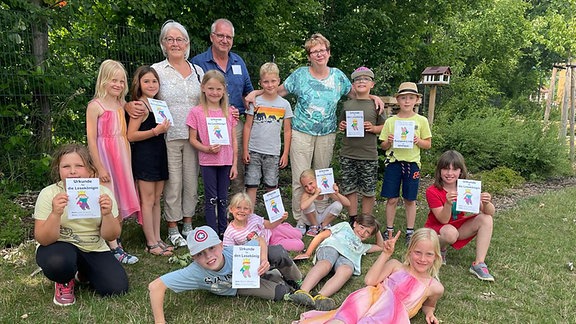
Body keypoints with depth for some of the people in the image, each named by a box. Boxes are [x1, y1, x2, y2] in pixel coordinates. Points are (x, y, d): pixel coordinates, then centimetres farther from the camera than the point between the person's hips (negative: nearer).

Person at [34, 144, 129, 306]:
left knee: (117, 288, -16)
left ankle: (83, 272, 17)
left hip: (94, 249, 2)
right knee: (59, 261, -37)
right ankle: (64, 282, 2)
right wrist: (56, 214, -36)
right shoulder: (49, 194, -14)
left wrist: (107, 214, -31)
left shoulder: (103, 193, -11)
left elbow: (110, 236, -10)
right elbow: (43, 240, -17)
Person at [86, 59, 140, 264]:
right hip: (104, 157, -7)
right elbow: (91, 139, -13)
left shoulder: (121, 105, 10)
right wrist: (99, 168, -16)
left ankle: (115, 240, 26)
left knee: (120, 202, 12)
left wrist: (128, 161, 12)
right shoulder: (95, 106, -10)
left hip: (121, 158, 7)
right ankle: (114, 249, 3)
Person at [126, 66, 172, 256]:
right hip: (144, 156, -8)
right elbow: (131, 135, -18)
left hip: (158, 155, 8)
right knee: (147, 201, 0)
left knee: (156, 200, 12)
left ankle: (157, 239, 21)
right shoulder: (140, 106, -11)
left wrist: (164, 128, 8)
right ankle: (151, 243, 8)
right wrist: (155, 131, -22)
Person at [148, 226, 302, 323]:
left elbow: (260, 241, -18)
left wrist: (264, 261, -37)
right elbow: (155, 286, -42)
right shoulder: (196, 272, -40)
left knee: (280, 256, -28)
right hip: (236, 288, 0)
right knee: (278, 293, -23)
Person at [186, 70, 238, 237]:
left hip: (226, 161, 3)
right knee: (211, 198, 4)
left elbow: (234, 140, 6)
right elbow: (192, 139, -2)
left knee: (223, 198, 12)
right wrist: (207, 149, -19)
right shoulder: (196, 112, -5)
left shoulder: (229, 112, 3)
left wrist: (234, 164, 3)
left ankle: (223, 231, 24)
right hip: (207, 161, -3)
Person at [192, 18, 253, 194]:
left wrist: (249, 111, 3)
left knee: (238, 171, 10)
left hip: (236, 125, 4)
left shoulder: (238, 61, 13)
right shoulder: (198, 62, -3)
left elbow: (248, 91, 21)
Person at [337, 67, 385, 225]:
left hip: (368, 154, -2)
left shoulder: (376, 105, 2)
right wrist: (341, 127, -4)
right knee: (349, 188, 7)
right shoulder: (347, 104, 8)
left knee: (368, 191, 4)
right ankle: (352, 220, 22)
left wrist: (373, 128, -13)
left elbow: (384, 127, 5)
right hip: (348, 154, 2)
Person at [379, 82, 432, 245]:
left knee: (410, 200, 7)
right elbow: (383, 146, 6)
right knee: (392, 199, 4)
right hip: (393, 162, 1)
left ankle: (410, 232, 20)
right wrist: (388, 142, -15)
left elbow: (428, 144, 5)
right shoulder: (390, 121, 3)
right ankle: (389, 230, 18)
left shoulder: (421, 121, 1)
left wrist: (418, 141, -14)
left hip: (412, 162, 0)